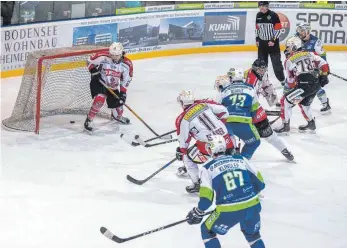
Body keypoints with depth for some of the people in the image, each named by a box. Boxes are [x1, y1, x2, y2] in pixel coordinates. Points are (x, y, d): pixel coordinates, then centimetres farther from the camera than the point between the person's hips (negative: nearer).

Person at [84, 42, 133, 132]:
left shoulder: (127, 64, -13)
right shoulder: (103, 57, -25)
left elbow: (126, 80, -2)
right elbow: (90, 61, -8)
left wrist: (123, 92, -7)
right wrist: (94, 71, -22)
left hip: (113, 87, 4)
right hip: (99, 83, -4)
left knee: (118, 103, 10)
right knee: (100, 99, -29)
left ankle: (118, 116, 48)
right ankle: (89, 120, -16)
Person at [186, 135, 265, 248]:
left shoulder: (208, 168, 3)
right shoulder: (241, 159, 12)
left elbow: (206, 198, -5)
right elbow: (259, 183, 15)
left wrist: (197, 213, 12)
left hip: (229, 211, -4)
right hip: (252, 207, 4)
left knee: (207, 231, 22)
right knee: (252, 234, 31)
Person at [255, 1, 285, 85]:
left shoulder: (273, 15, -15)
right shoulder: (258, 15, 4)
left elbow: (278, 30, -14)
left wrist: (273, 40, -18)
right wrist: (257, 39, 11)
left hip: (273, 43, -5)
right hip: (262, 43, 6)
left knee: (276, 62, -2)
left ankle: (282, 80, 9)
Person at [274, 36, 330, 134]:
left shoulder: (289, 61, 4)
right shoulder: (310, 54, 14)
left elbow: (291, 81, 8)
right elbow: (324, 64, 7)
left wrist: (292, 86, 26)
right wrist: (324, 76, 20)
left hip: (305, 85, -6)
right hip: (317, 84, 6)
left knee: (286, 101, 6)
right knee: (304, 103, 30)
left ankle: (285, 126, 5)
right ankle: (311, 124, 37)